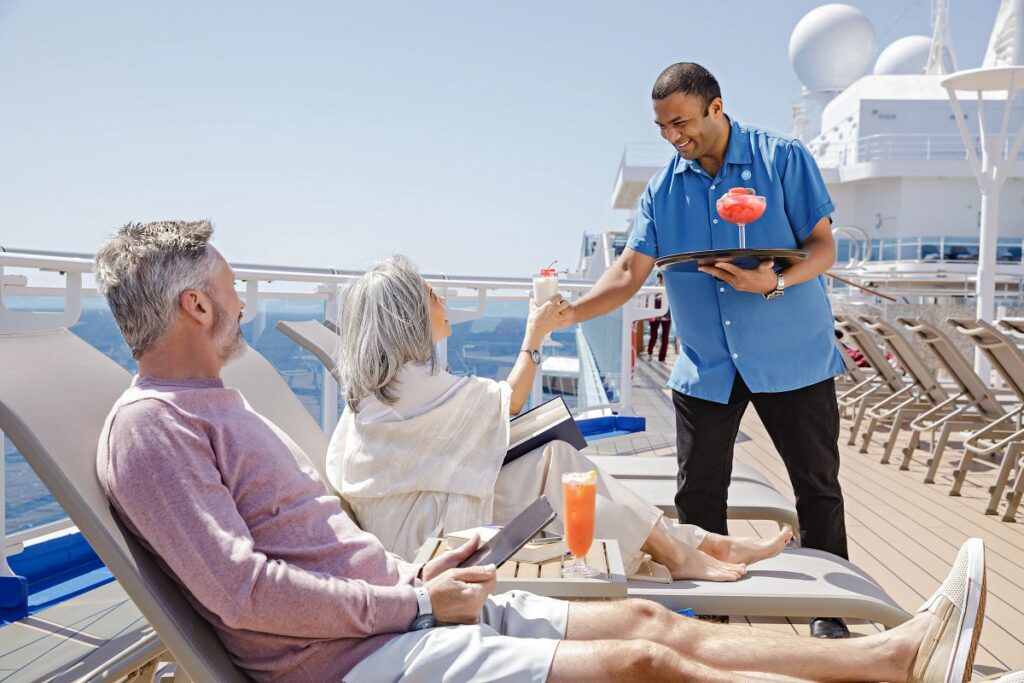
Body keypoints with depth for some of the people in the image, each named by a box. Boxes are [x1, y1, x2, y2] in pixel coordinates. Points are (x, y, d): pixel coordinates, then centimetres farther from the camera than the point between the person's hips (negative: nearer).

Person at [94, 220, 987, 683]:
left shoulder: (215, 406, 18)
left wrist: (415, 576, 7)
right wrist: (419, 602, -16)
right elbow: (241, 589, -21)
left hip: (399, 609, 9)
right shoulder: (150, 429, -12)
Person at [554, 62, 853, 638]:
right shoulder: (662, 191, 3)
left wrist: (774, 283, -27)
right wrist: (567, 314, -20)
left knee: (818, 486, 9)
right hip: (706, 365, 3)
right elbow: (629, 274, -4)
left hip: (793, 356, -2)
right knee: (698, 496, 6)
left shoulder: (783, 159, -6)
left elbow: (822, 246, -7)